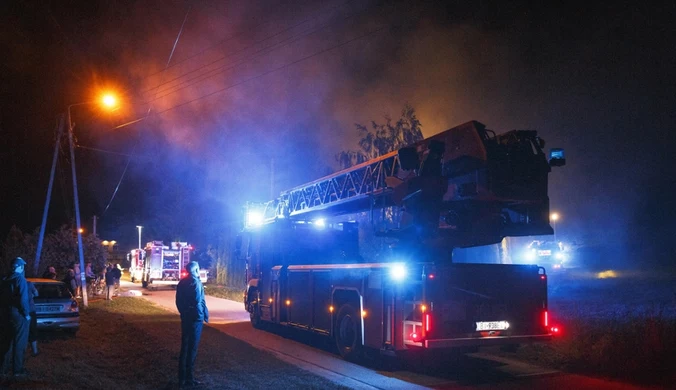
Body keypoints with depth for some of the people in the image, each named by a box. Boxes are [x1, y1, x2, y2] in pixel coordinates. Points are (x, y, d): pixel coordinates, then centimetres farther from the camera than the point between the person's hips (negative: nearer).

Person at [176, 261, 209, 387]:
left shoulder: (182, 282, 9)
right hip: (195, 318, -8)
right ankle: (189, 378, 4)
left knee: (184, 346, 13)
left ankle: (182, 377, 18)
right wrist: (205, 315, -9)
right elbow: (199, 301, -20)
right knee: (192, 348, -1)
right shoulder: (196, 282, -15)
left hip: (185, 317, 8)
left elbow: (178, 300, 12)